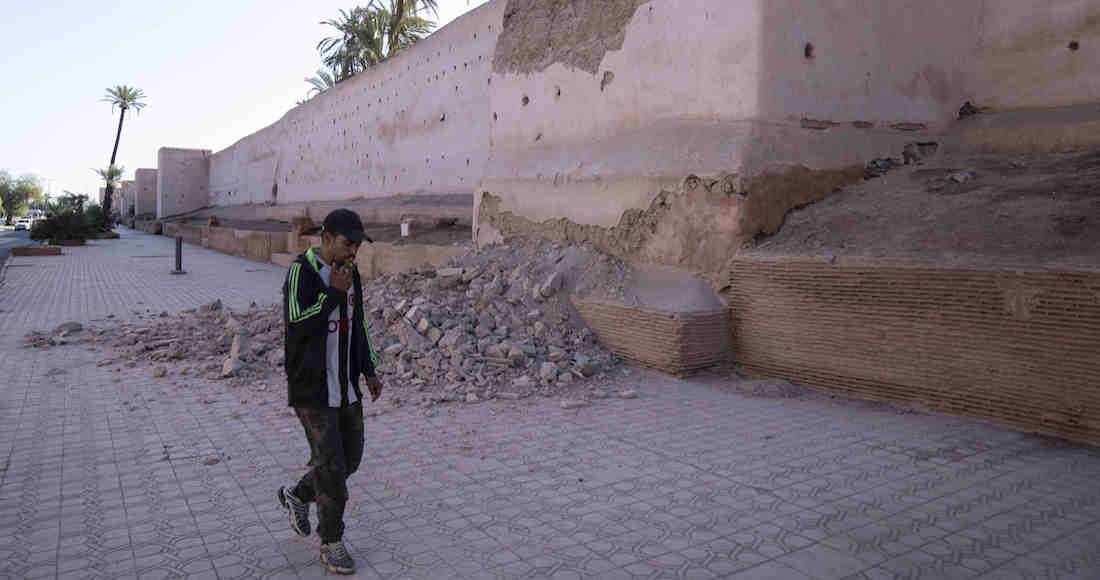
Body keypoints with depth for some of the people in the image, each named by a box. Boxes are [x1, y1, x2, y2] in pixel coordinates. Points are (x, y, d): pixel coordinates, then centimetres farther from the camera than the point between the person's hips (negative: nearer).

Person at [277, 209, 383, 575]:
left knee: (349, 457, 12)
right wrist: (335, 292, -24)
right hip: (312, 386, -7)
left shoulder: (349, 272, 6)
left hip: (345, 386, 7)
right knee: (330, 464, -3)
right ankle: (331, 543, 15)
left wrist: (368, 372, 11)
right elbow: (297, 324, -27)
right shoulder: (301, 271, -15)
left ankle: (298, 496, 38)